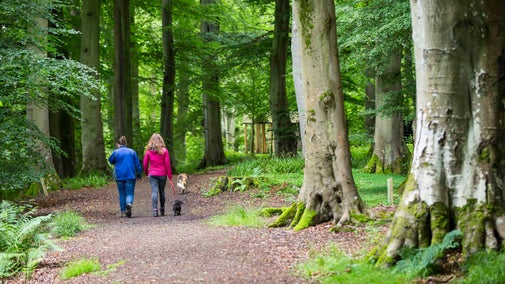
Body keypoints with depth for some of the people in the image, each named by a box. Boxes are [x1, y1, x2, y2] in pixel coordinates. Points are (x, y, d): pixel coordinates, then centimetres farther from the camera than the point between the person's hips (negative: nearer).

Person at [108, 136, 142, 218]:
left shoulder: (116, 152, -1)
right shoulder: (132, 151, 3)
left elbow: (111, 161, 17)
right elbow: (137, 164, 5)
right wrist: (139, 174, 11)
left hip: (119, 176, 0)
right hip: (131, 176, 0)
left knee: (122, 194, 11)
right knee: (130, 193, 1)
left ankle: (123, 211, 12)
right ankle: (129, 203, -28)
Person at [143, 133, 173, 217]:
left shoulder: (148, 151, 0)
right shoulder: (164, 150, -2)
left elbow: (145, 164, 3)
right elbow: (167, 164, -3)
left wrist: (146, 173, 20)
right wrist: (170, 176, 1)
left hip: (152, 174, -1)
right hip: (162, 174, 1)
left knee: (154, 191, -5)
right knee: (162, 191, 13)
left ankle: (155, 210, -19)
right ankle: (162, 210, 20)